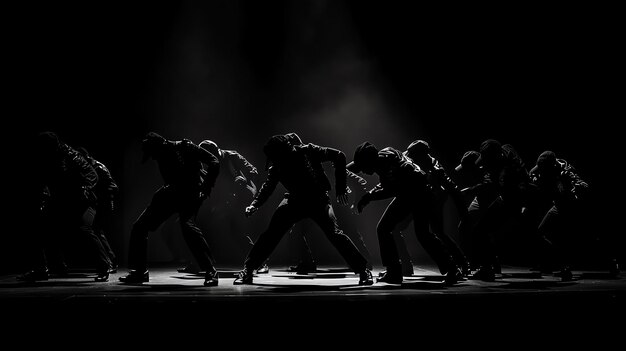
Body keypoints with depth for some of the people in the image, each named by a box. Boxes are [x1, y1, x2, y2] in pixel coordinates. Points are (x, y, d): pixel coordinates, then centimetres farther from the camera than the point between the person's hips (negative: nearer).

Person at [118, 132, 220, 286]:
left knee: (187, 224, -33)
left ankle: (210, 272, -26)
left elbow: (214, 162, -16)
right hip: (171, 192, 7)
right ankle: (139, 271, 16)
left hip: (189, 192, -7)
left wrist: (206, 187, -19)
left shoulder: (184, 147, -15)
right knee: (139, 226, 2)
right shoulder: (162, 157, 5)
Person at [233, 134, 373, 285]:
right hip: (295, 200, 3)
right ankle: (247, 270, 1)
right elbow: (269, 185, 1)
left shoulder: (308, 151, -24)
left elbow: (339, 156, -16)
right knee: (270, 234, -10)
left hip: (319, 200, -3)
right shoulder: (276, 164, -13)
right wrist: (255, 204, -16)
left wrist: (340, 188, -16)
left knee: (335, 234, -18)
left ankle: (363, 270, -7)